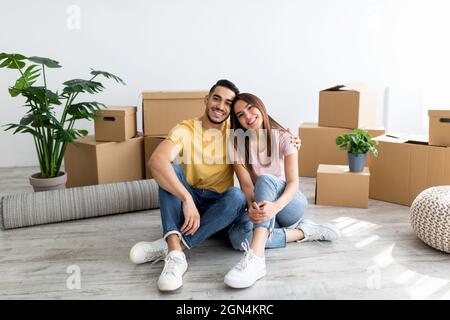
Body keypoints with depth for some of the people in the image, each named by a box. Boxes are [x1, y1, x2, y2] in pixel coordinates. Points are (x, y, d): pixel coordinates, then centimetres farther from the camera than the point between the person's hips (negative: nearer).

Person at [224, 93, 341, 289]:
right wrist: (252, 206, -39)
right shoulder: (236, 142, -4)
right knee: (238, 237, -32)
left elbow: (293, 183, -20)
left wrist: (275, 206, -42)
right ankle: (303, 232, -16)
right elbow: (246, 184, -15)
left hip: (288, 203, -2)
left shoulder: (283, 137, -9)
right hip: (260, 205, 2)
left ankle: (255, 258, -52)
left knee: (265, 180, -37)